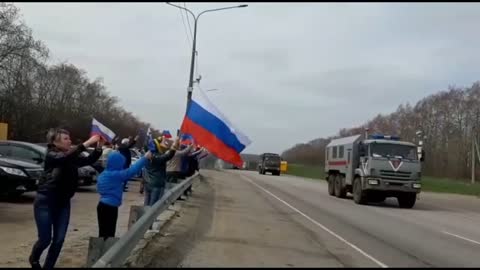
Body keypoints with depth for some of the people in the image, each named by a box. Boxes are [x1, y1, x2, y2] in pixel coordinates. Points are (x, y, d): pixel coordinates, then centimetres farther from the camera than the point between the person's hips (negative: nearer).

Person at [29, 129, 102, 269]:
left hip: (63, 203, 6)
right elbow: (66, 157, -33)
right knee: (45, 239, 0)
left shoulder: (71, 157, 6)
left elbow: (89, 160, -3)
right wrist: (87, 143, -38)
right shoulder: (51, 155, -13)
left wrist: (98, 147, -20)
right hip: (45, 202, -6)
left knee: (59, 240, 4)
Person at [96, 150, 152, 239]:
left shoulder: (104, 174, 8)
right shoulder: (116, 175, -19)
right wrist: (145, 158, -16)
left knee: (104, 233, 14)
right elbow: (131, 170, -22)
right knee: (107, 234, -3)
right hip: (110, 207, -9)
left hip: (103, 205, 9)